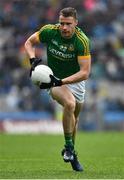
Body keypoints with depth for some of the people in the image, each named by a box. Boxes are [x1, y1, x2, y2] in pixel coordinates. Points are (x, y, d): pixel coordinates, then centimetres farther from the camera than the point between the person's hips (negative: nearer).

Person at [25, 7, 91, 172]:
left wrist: (61, 81, -40)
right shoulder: (49, 31, -21)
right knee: (69, 104, -31)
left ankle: (72, 154, 39)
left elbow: (85, 73, -30)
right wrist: (33, 59, -22)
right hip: (54, 78, -2)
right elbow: (29, 42, -2)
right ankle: (68, 147, -17)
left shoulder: (82, 41, -27)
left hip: (75, 80, 2)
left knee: (74, 116, 16)